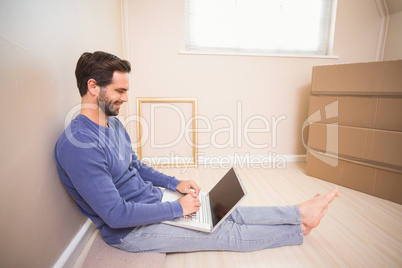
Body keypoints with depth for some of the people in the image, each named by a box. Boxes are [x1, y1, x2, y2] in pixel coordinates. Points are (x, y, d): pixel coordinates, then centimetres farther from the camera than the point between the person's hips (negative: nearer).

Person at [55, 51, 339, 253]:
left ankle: (301, 213, 13)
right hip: (131, 230, -7)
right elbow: (116, 215, -27)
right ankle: (299, 229, 13)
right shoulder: (79, 145, -27)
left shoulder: (113, 123, 3)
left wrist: (175, 183, 2)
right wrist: (177, 208, -20)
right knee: (225, 234, -3)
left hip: (153, 199, 7)